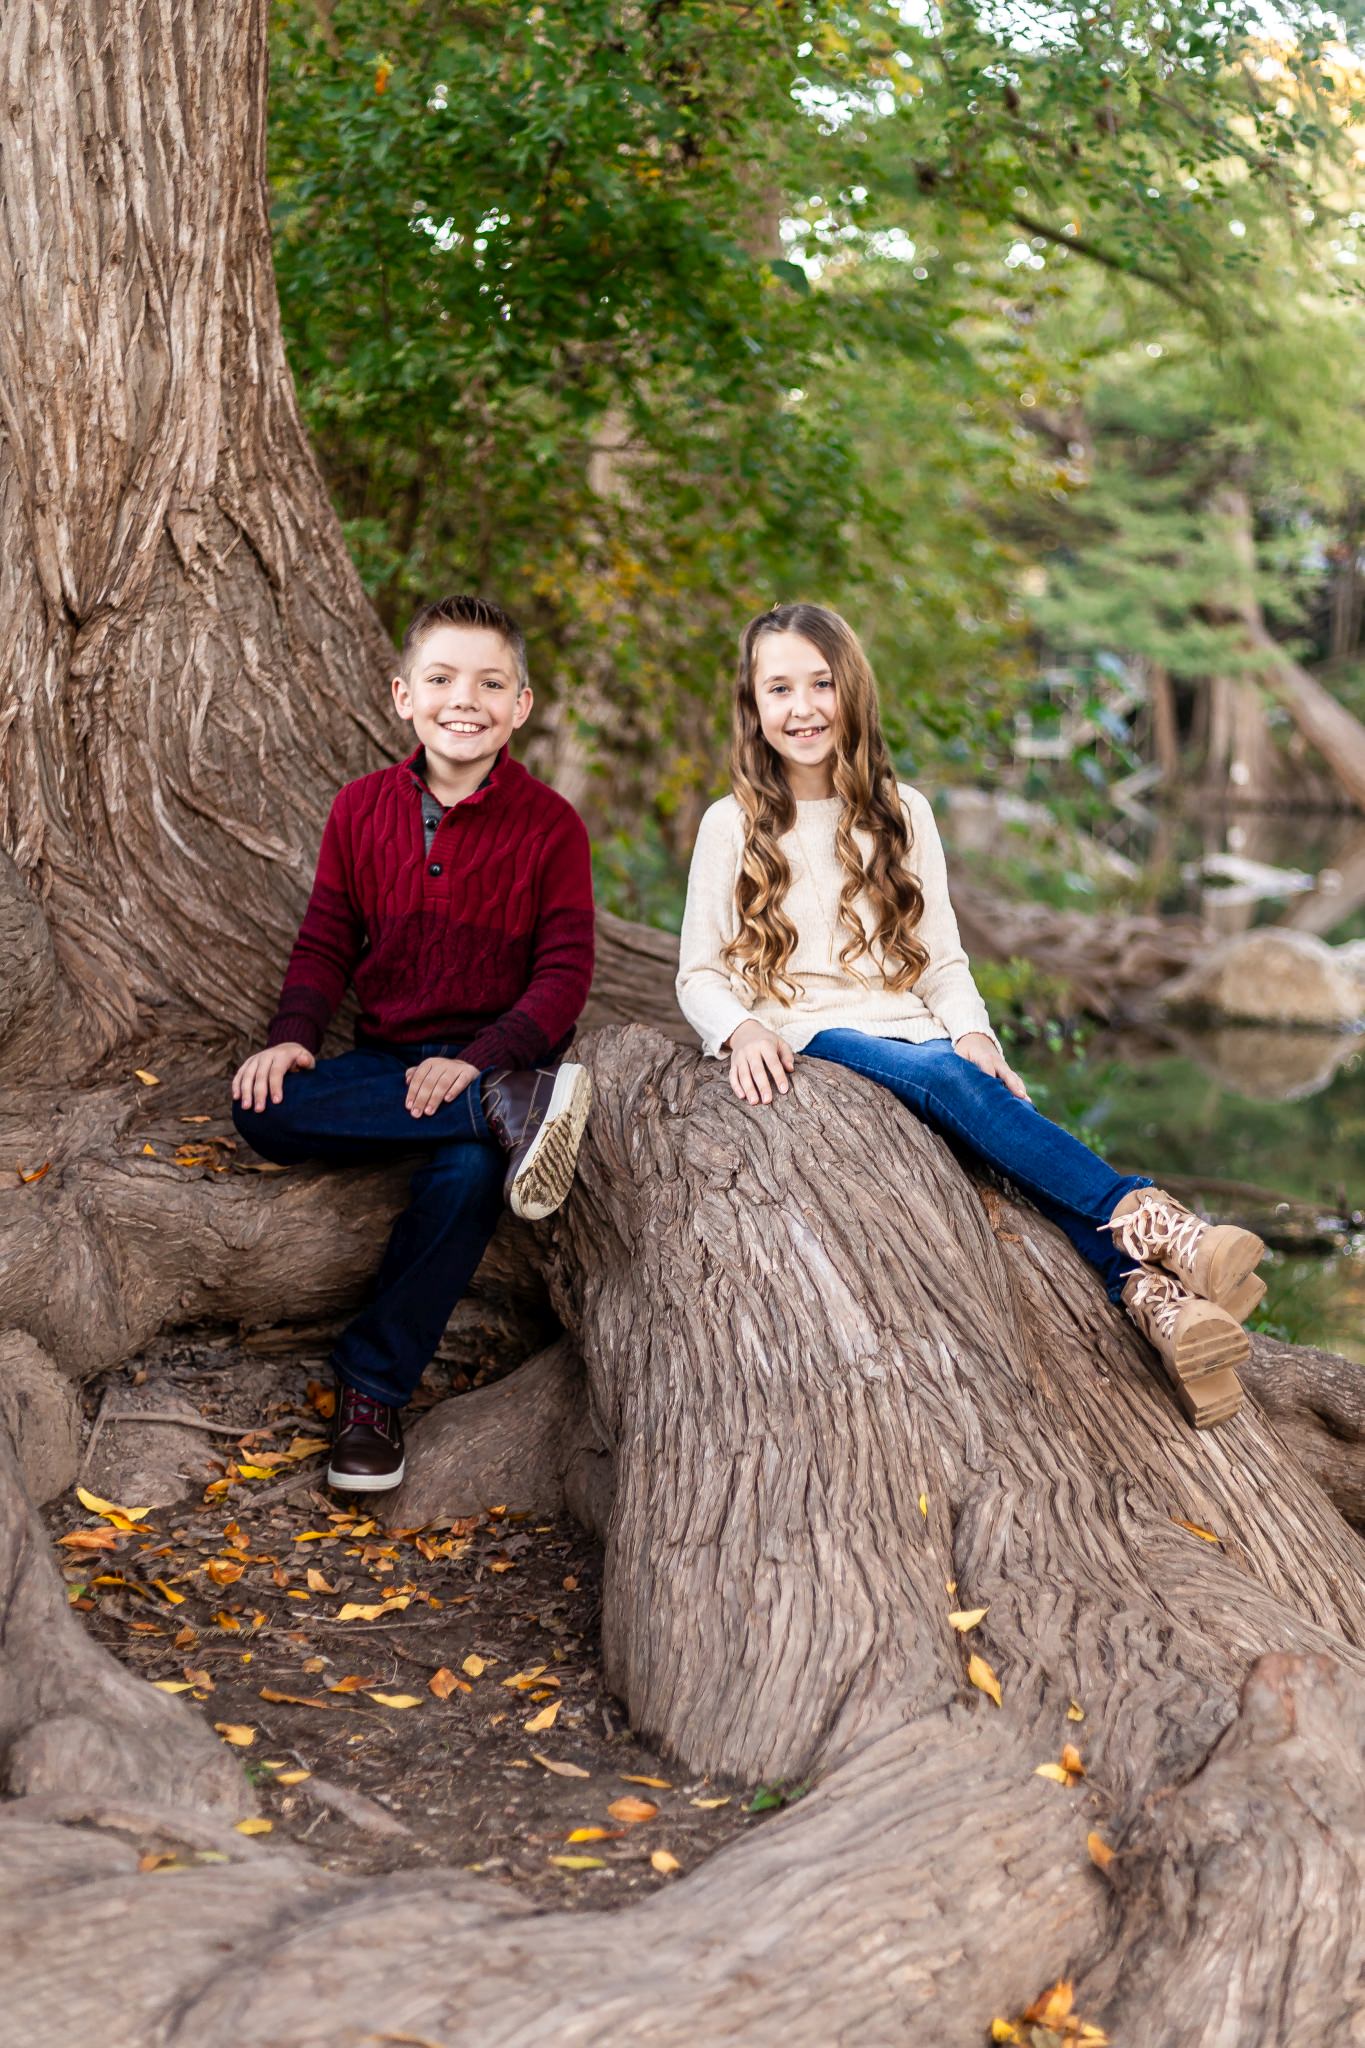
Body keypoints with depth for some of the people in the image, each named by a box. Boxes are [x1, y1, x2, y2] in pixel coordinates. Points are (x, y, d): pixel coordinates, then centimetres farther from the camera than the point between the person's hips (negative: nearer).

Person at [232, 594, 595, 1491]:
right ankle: (510, 1113, -31)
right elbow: (327, 942, 11)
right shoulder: (362, 808, 7)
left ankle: (372, 1387, -21)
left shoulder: (551, 825, -2)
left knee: (469, 1170, -36)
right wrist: (292, 1036, -9)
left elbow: (564, 971, -6)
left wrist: (478, 1060, -22)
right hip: (385, 1060, 3)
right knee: (263, 1109, -27)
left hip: (499, 1059, -3)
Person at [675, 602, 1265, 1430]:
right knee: (944, 1079, -35)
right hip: (807, 1043, -2)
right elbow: (699, 974, 5)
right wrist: (743, 1029, -17)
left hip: (918, 1037, 2)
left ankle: (1147, 1288, -55)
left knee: (972, 1076, -34)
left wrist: (974, 1036, -9)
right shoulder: (732, 825, 7)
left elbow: (942, 959, 13)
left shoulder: (903, 812, 15)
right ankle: (1149, 1218, -48)